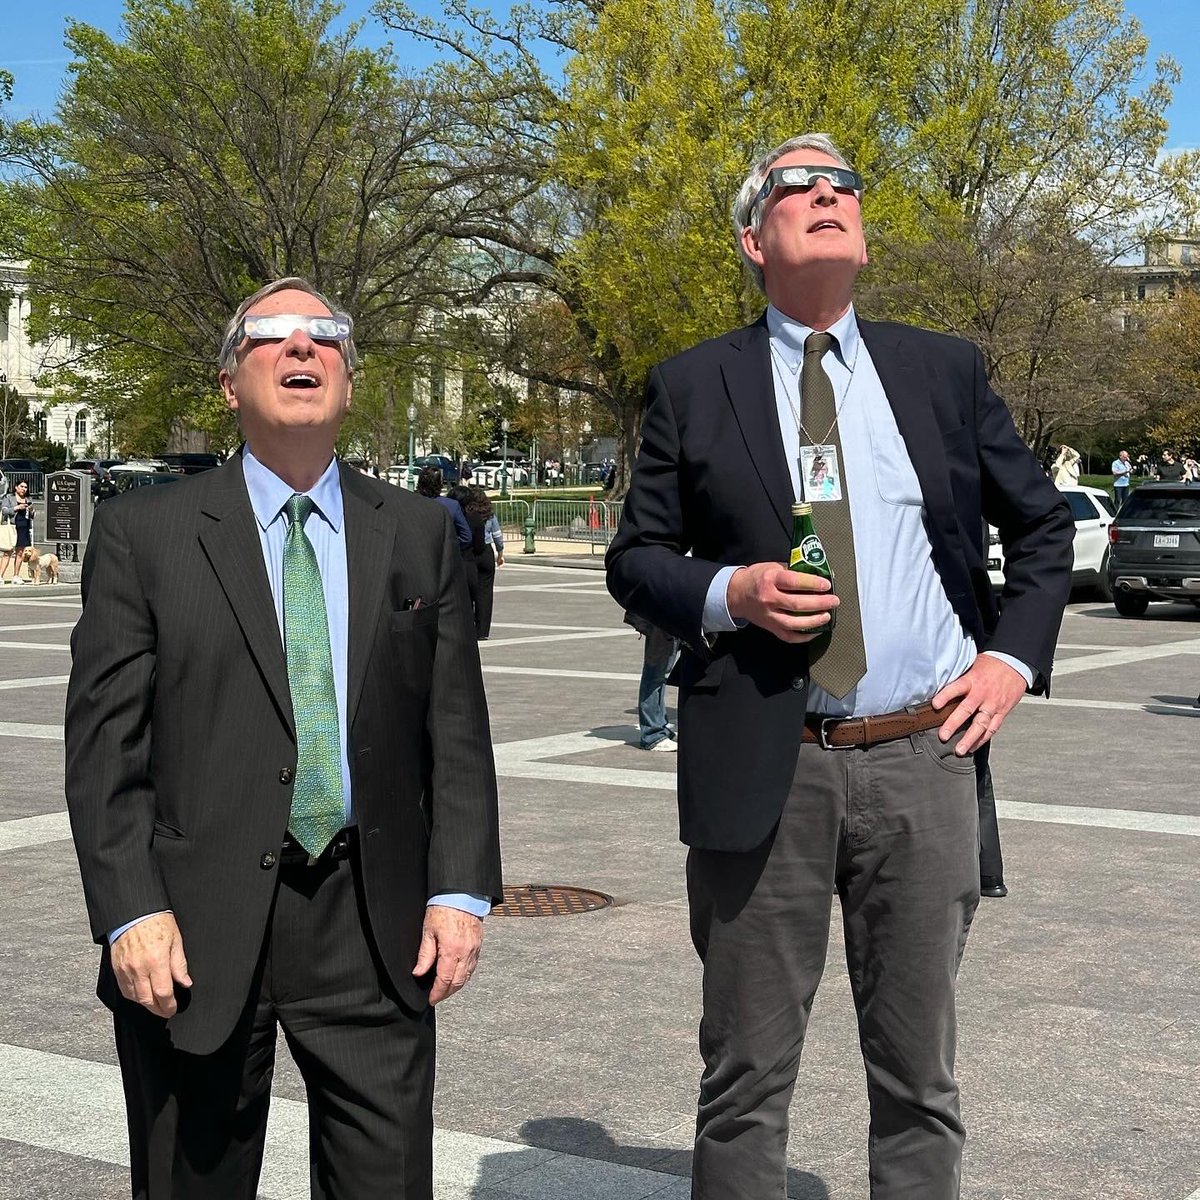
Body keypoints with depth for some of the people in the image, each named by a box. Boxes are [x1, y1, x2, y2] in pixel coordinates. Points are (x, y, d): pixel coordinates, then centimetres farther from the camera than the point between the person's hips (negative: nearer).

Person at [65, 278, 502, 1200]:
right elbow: (104, 743, -2)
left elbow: (457, 729, 7)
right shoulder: (144, 534, 2)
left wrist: (461, 889, -2)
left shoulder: (420, 535, 9)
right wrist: (129, 913, -10)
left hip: (373, 927, 2)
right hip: (198, 929, -1)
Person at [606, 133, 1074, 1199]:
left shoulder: (945, 370, 9)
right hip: (762, 766, -1)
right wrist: (731, 593, -13)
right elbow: (635, 558, 6)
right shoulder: (692, 387, 4)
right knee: (745, 1084, 8)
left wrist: (1014, 657, 3)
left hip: (924, 758, 2)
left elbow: (1043, 525, 17)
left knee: (920, 1081, 12)